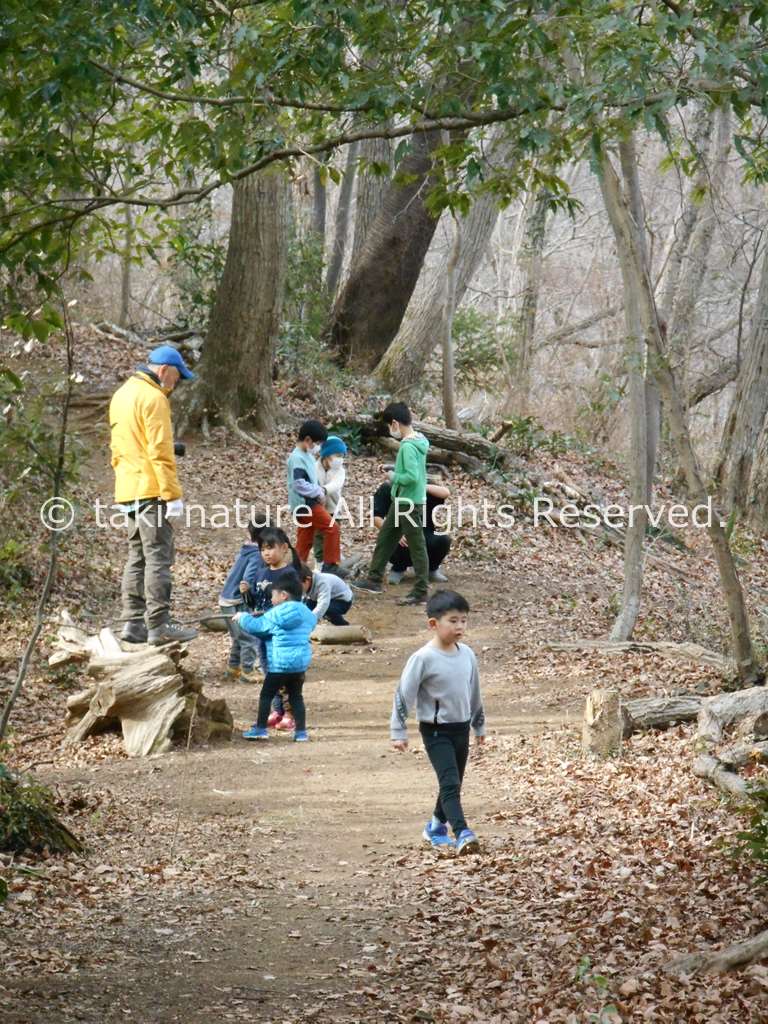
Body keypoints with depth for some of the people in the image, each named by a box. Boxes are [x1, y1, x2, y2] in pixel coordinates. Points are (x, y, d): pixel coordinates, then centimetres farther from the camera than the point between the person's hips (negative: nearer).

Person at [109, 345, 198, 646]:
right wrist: (173, 494, -17)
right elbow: (160, 452, -18)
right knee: (158, 557, -7)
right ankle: (158, 626, -8)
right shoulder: (154, 397, -13)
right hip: (152, 490, -9)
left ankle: (134, 623, 11)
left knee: (137, 557, 12)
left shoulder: (122, 394, 17)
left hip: (128, 491, 9)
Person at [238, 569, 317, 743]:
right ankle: (301, 731, 10)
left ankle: (260, 728, 6)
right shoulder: (305, 613, 10)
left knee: (266, 695, 5)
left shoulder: (278, 613, -11)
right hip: (301, 661, 6)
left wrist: (243, 618, 12)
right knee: (296, 696, 13)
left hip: (280, 663, -6)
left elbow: (257, 627, -8)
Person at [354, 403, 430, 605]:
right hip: (401, 501, 10)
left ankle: (421, 592, 5)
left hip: (410, 503, -10)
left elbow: (412, 476, -30)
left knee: (417, 547, -2)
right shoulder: (418, 441, 7)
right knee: (385, 538, 19)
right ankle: (374, 580, 29)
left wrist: (395, 477, -13)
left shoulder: (408, 446, -23)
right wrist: (397, 476, 5)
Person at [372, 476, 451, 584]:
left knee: (443, 539, -29)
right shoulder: (388, 488, -5)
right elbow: (376, 518, -12)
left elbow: (446, 493, -22)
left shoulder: (426, 484, -2)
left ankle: (432, 569, 5)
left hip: (425, 535, 1)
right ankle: (398, 568, 5)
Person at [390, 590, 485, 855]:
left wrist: (479, 725, 23)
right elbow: (404, 694, -12)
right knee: (450, 783, -16)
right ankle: (462, 834, -24)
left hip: (461, 729, 6)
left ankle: (436, 828, 33)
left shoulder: (467, 655, 3)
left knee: (453, 783, 15)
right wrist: (398, 731, -11)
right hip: (436, 731, -6)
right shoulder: (423, 659, -16)